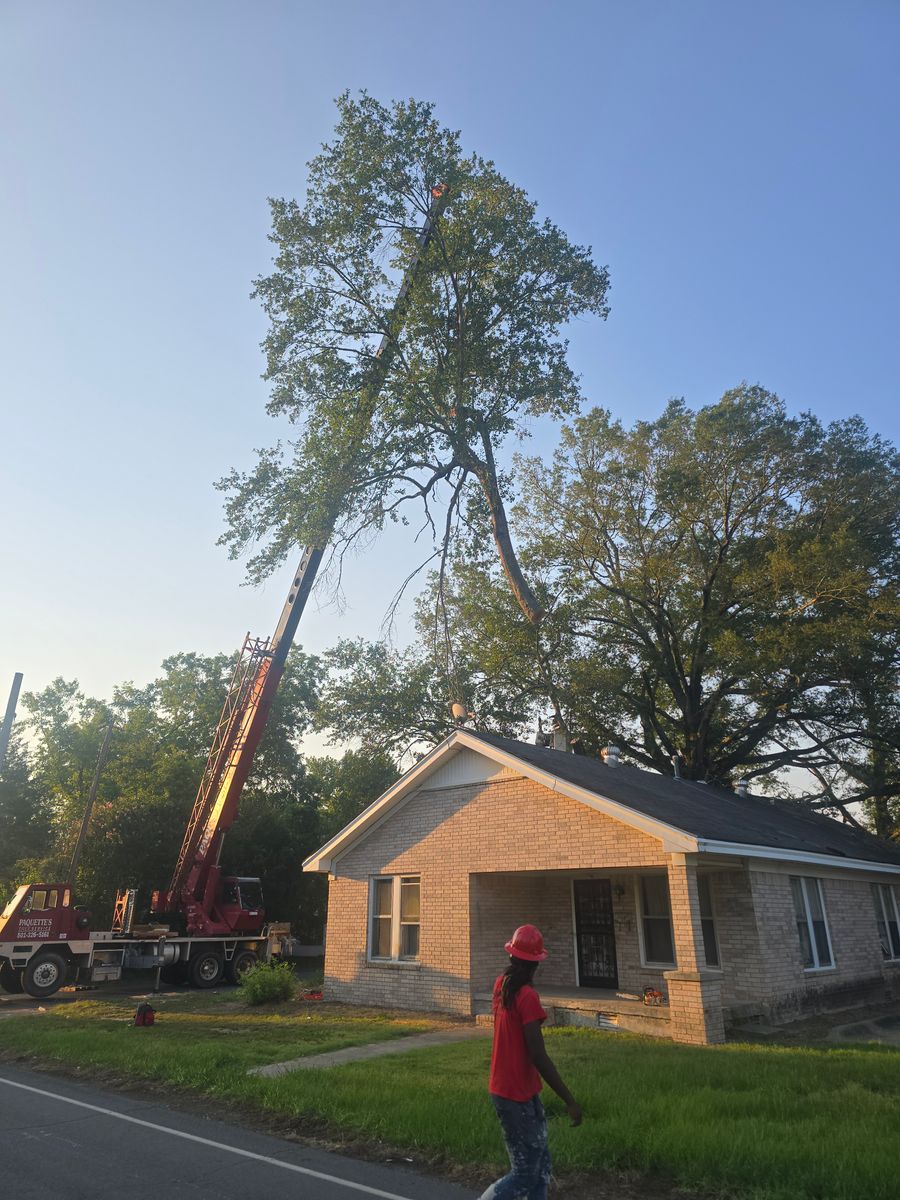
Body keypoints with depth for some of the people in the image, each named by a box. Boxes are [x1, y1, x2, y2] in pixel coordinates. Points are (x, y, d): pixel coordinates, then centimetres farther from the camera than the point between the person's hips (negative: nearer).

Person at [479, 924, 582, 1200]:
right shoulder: (528, 997, -24)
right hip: (518, 1096, -8)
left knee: (541, 1165, 18)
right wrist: (570, 1101, -18)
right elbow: (538, 1057, -24)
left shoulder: (501, 984, -1)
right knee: (525, 1174, 5)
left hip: (505, 1089, 8)